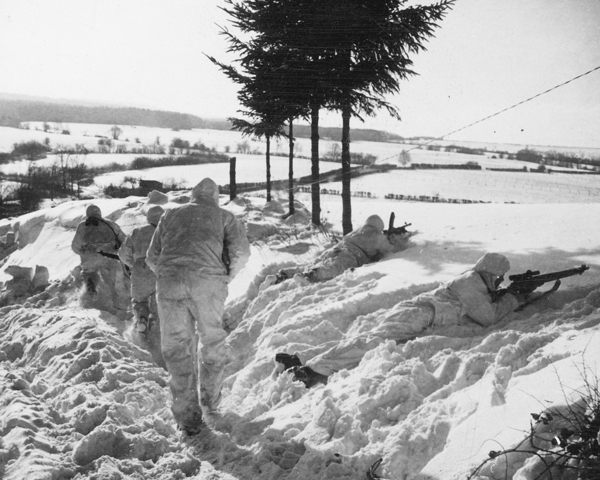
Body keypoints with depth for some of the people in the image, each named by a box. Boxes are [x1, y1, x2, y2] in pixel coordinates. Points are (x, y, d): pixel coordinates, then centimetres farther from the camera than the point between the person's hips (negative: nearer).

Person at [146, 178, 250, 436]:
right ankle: (210, 402, 30)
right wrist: (227, 278, 15)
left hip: (168, 281, 1)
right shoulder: (224, 216, 19)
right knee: (212, 341, 19)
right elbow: (241, 251, 2)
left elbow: (152, 258, 22)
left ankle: (187, 417, 6)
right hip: (208, 281, -1)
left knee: (177, 347, 7)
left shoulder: (170, 215, 26)